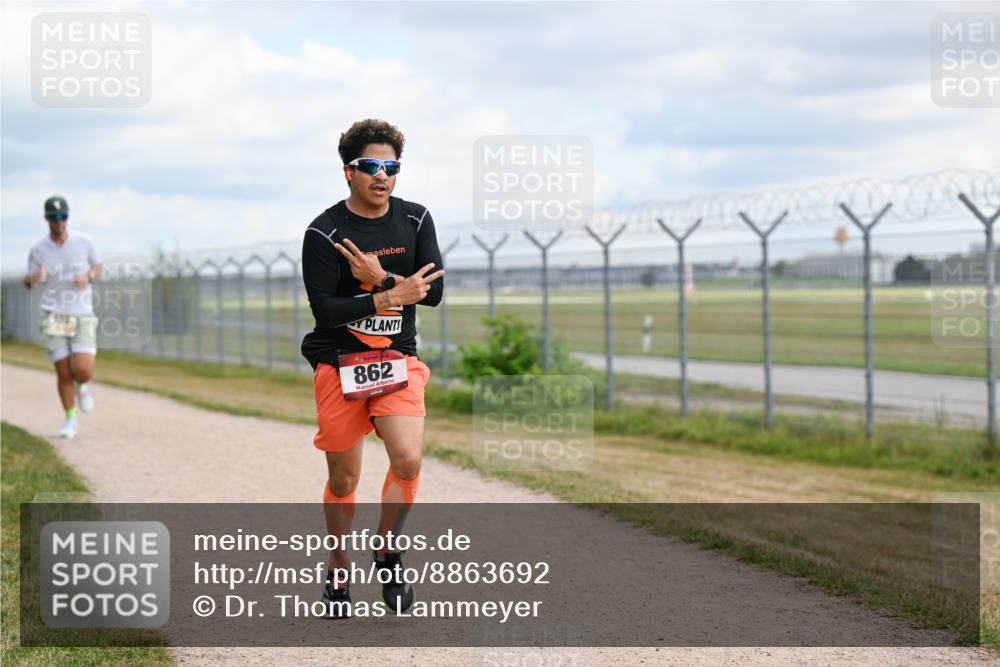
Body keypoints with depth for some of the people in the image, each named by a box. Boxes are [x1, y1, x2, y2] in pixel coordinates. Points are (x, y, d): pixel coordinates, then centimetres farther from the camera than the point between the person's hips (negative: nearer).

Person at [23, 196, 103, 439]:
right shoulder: (37, 250, -1)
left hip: (82, 316, 0)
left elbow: (97, 266, 14)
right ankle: (70, 420, 19)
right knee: (63, 373, -1)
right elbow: (28, 283, 7)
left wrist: (88, 277, -10)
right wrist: (33, 278, -18)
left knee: (83, 371, -14)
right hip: (54, 317, 0)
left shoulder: (84, 242, -2)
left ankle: (81, 386, 24)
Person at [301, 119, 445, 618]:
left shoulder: (415, 221, 2)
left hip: (398, 360, 2)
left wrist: (379, 277, -17)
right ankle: (338, 574, 24)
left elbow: (434, 291, -4)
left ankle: (387, 555, 7)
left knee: (408, 461, -17)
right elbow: (324, 308, -16)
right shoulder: (324, 232, -9)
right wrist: (392, 296, -22)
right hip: (338, 365, -2)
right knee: (343, 479, 5)